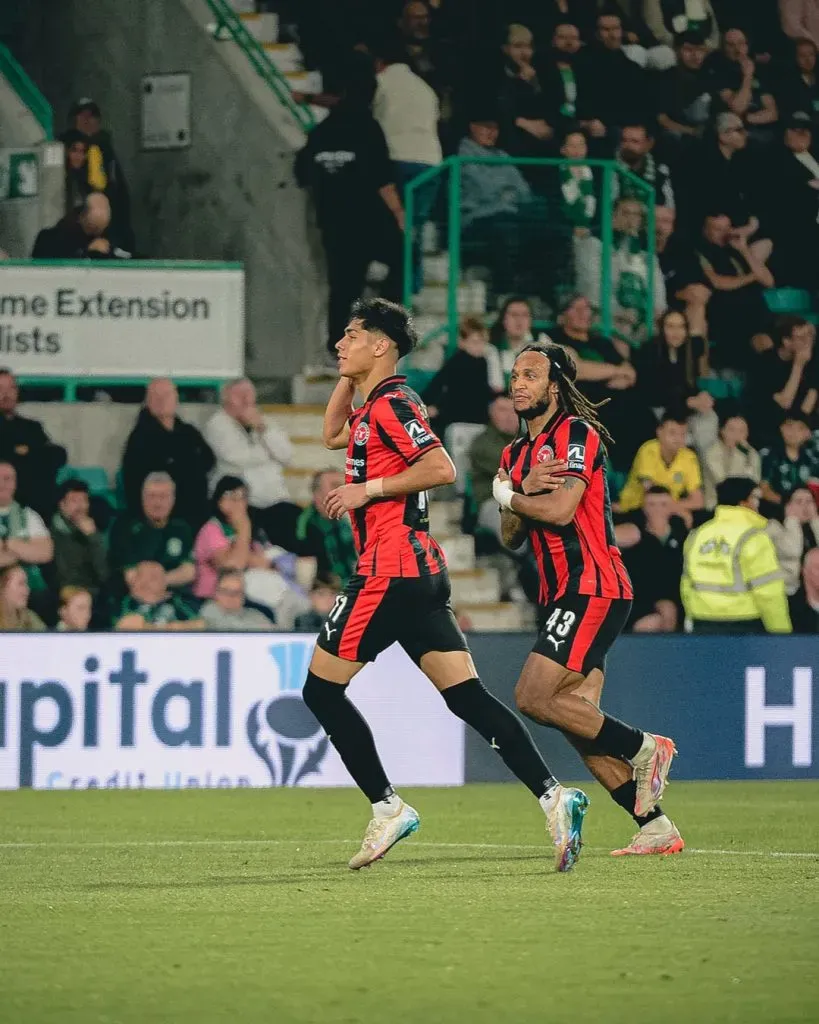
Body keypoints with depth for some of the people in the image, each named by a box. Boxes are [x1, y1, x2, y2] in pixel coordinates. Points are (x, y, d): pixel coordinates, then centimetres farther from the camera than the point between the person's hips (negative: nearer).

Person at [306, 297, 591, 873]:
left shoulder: (392, 402, -9)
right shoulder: (374, 405, 20)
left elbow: (441, 468, -20)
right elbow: (333, 435, 40)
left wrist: (368, 490, -15)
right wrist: (349, 376, 27)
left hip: (391, 570, -10)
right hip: (421, 572, 10)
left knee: (322, 689, -1)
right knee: (467, 696, 0)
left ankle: (387, 809, -3)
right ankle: (553, 797, -11)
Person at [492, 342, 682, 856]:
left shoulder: (577, 434, -7)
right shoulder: (516, 453, 19)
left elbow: (561, 509, -20)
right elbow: (511, 536, 13)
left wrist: (508, 495, -4)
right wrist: (524, 488, -5)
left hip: (592, 587, -9)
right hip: (560, 595, 9)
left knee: (534, 697, -17)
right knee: (580, 721, 1)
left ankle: (645, 748, -6)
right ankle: (656, 827, 4)